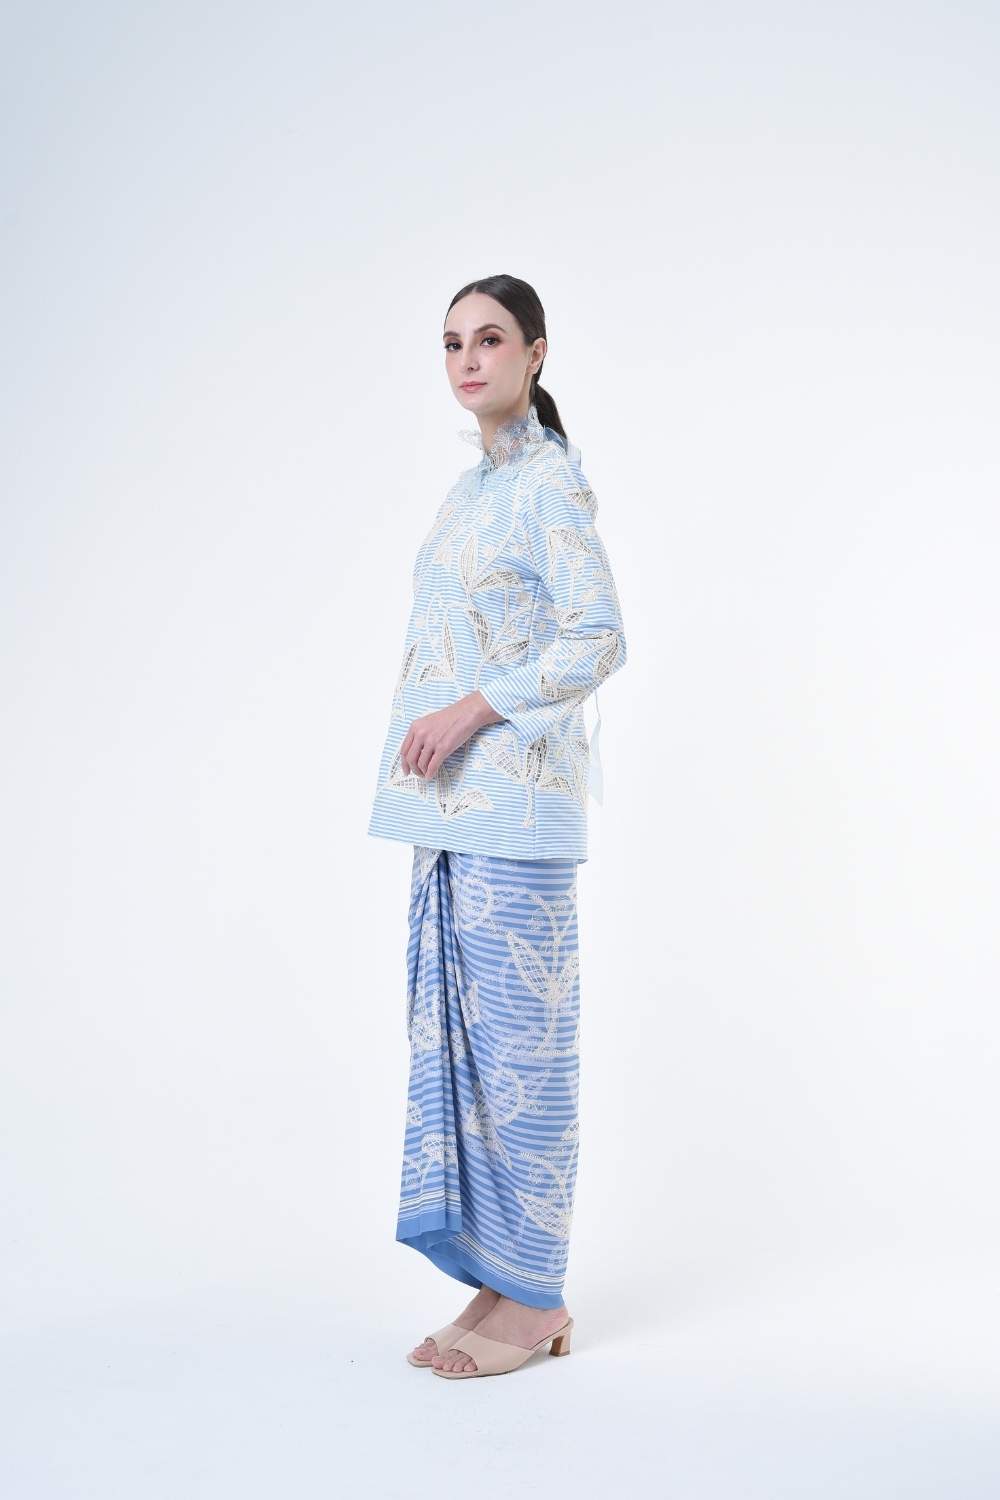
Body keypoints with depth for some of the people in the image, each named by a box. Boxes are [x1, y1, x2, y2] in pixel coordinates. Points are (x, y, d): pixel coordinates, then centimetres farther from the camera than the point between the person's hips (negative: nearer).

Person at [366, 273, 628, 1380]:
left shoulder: (550, 479, -7)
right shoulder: (471, 487, 19)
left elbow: (598, 640, -14)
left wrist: (473, 709, -19)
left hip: (512, 798, -9)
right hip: (450, 802, 9)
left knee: (517, 1032, -3)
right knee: (453, 1029, 8)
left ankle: (532, 1297, 8)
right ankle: (501, 1283, 18)